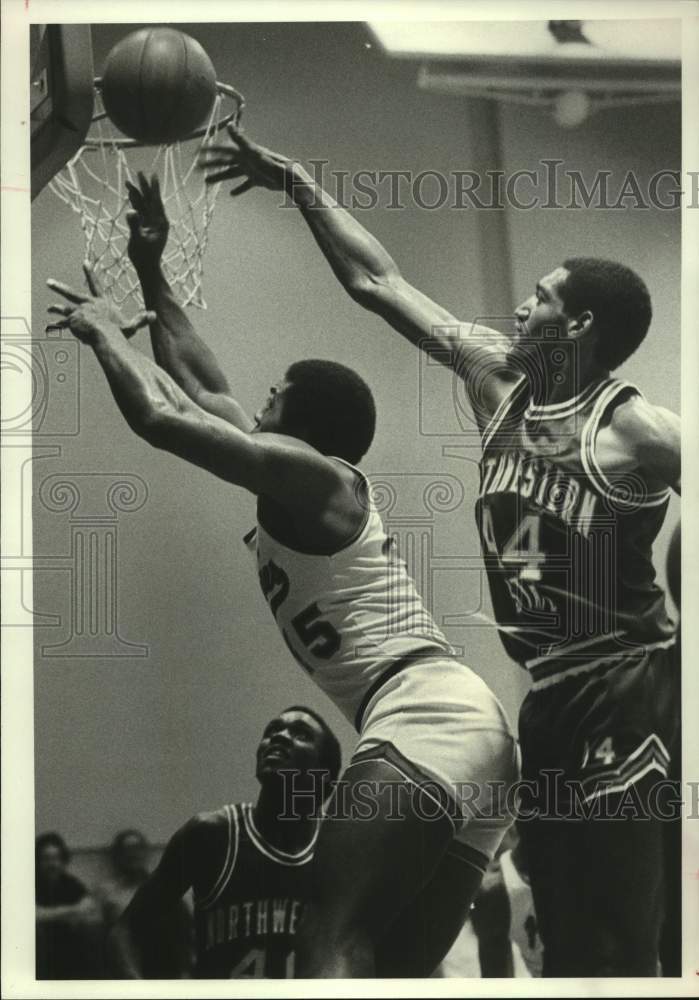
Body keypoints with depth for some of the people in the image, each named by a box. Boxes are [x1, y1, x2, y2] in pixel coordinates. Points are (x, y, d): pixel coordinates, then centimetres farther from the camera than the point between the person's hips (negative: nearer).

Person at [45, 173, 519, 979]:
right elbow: (206, 390, 36)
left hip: (426, 722, -10)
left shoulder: (304, 471, 2)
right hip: (472, 731, 10)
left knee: (332, 944, -22)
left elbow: (160, 417, -5)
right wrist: (151, 279, 40)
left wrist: (104, 331, 13)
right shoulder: (315, 489, 27)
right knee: (398, 968, 9)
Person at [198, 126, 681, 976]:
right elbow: (378, 282, 9)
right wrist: (298, 185, 9)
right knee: (564, 932, 15)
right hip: (551, 692, 7)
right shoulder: (493, 376, 5)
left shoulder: (638, 433, -15)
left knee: (620, 942, -7)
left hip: (630, 692, -7)